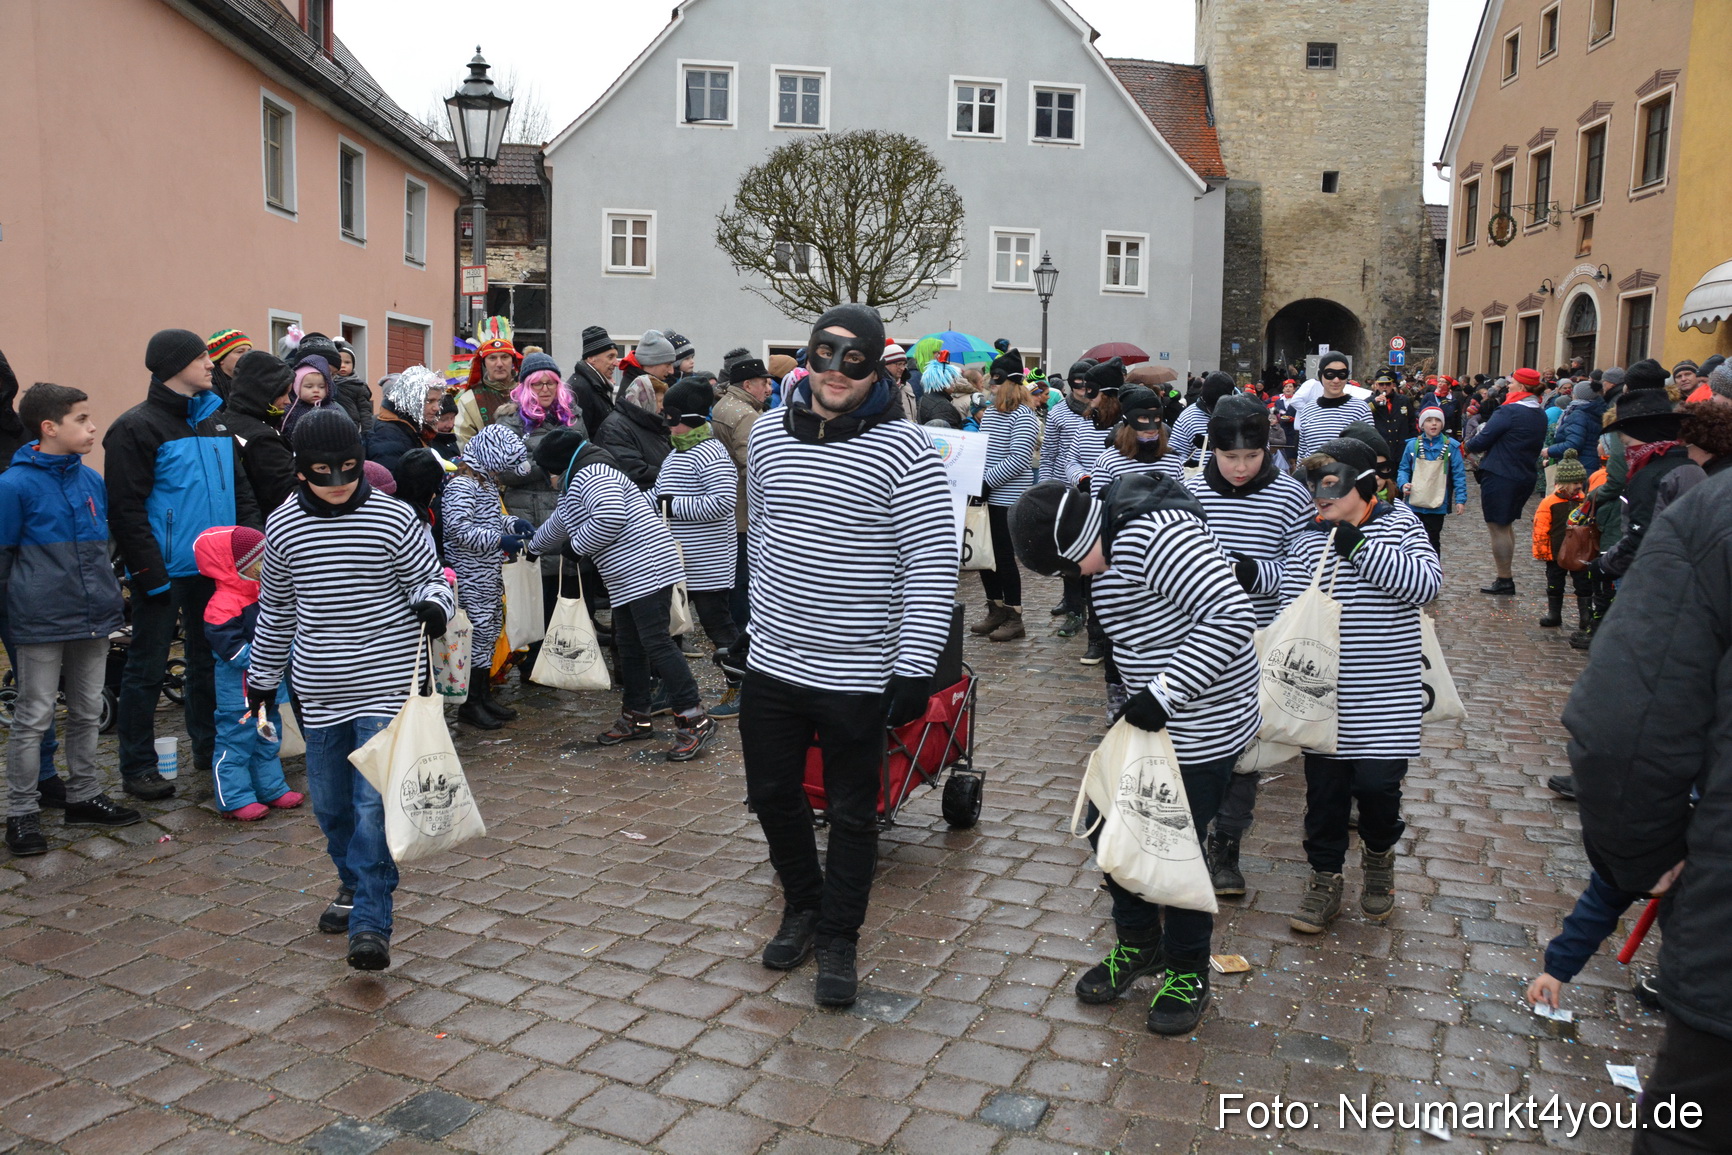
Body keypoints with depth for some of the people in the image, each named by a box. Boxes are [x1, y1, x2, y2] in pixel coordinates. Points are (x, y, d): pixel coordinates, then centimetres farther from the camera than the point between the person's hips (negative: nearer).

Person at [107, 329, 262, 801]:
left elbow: (240, 488, 16)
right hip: (166, 571, -7)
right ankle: (138, 767, 13)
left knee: (210, 657, 16)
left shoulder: (214, 420, 12)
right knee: (147, 667, 3)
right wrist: (150, 573, -18)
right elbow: (126, 509, -14)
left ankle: (209, 747, 29)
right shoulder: (137, 427, -10)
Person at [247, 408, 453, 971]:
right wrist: (262, 677, 22)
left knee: (374, 802, -8)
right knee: (329, 803, 14)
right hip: (319, 692, 4)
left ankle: (371, 923, -1)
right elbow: (275, 611, 15)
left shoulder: (393, 518, -7)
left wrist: (433, 606, -22)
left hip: (385, 685, -4)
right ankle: (355, 884, 37)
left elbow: (431, 580, 1)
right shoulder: (283, 527, 3)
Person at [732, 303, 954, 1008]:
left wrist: (914, 669, -18)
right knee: (772, 795, 17)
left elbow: (932, 566, -15)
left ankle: (837, 938, 29)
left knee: (852, 815, 10)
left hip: (856, 678, -5)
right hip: (770, 664, 5)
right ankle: (803, 906, 41)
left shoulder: (903, 450, -13)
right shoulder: (768, 434, 5)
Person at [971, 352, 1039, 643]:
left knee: (1004, 556, -3)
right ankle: (996, 611, 23)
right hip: (986, 497, 8)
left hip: (1008, 499, -8)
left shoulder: (1023, 417, -11)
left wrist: (987, 481, -21)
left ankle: (1014, 618, 7)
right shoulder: (989, 412, 14)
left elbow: (1018, 461, -20)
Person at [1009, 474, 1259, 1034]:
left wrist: (1163, 695, -29)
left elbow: (1232, 616, -30)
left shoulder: (1154, 535, -25)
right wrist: (1138, 701, 16)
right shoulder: (1113, 538, 7)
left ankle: (1189, 976, 25)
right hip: (1151, 719, 10)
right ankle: (1138, 945, 35)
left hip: (1202, 729, -10)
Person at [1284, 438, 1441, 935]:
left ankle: (1379, 856, 31)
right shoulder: (1306, 542, 1)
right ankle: (1325, 880, 27)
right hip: (1325, 698, 2)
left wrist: (1361, 548, -20)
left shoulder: (1400, 526, 0)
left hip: (1387, 698, -1)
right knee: (1325, 788, 8)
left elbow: (1426, 583, -15)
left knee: (1378, 784, -1)